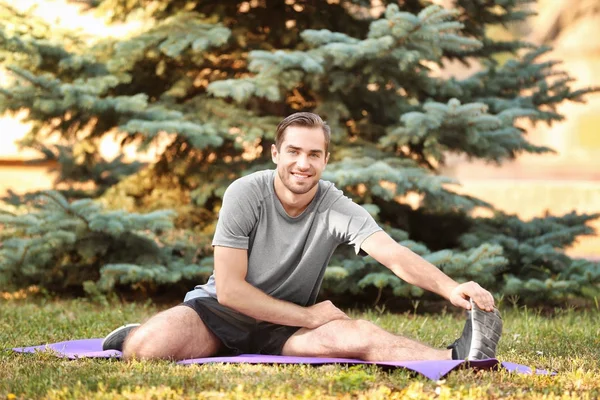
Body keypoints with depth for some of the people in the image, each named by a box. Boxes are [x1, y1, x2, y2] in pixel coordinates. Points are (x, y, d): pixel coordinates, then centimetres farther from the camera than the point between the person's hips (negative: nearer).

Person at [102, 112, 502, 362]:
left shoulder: (338, 210, -11)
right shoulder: (246, 194, -15)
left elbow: (396, 255, -28)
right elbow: (230, 288, -17)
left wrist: (451, 289, -47)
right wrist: (308, 316, -18)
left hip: (286, 327, 1)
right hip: (221, 309, -1)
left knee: (359, 335, -30)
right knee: (149, 347, -32)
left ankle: (459, 358, -46)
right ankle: (132, 339, 4)